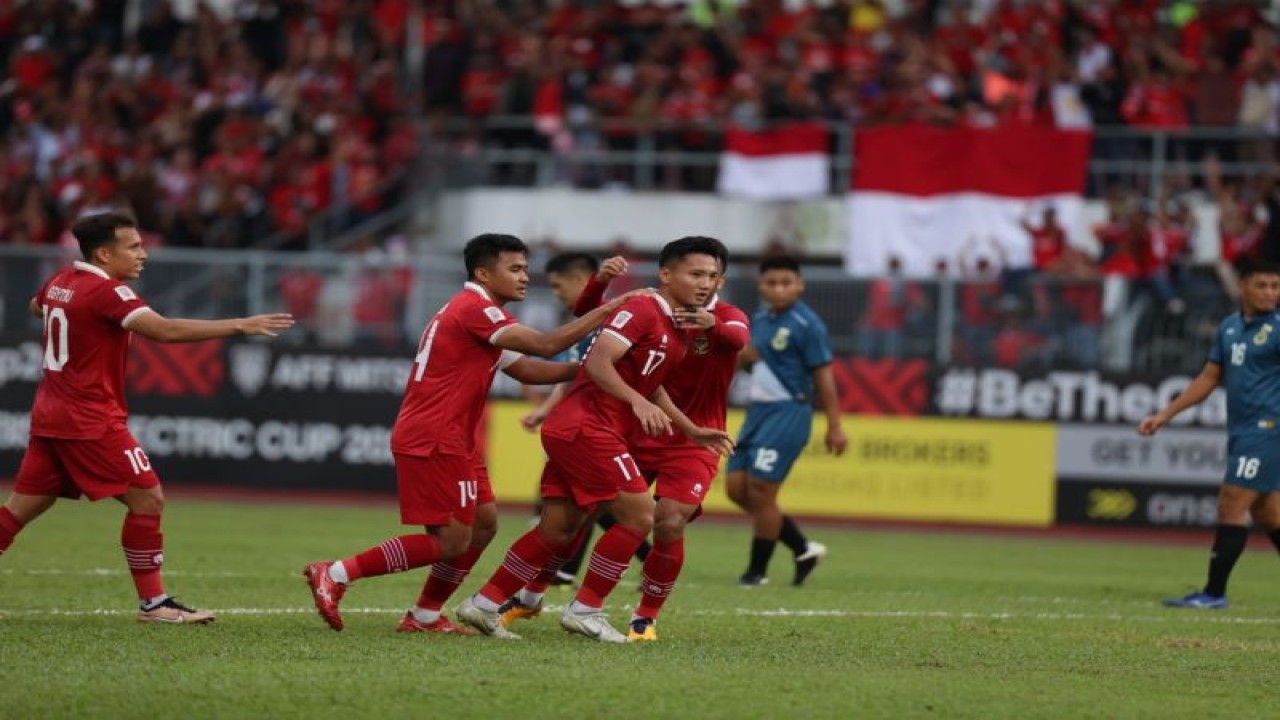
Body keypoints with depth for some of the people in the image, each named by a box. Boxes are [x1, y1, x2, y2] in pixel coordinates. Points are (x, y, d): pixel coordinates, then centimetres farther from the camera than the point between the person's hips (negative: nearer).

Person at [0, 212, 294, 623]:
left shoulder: (59, 282, 10)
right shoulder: (106, 292, -16)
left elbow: (36, 308, 35)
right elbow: (165, 330, -28)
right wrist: (240, 326, -28)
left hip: (50, 415, 9)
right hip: (90, 420, -9)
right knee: (147, 498, -5)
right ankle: (153, 602, -3)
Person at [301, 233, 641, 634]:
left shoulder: (473, 312, 20)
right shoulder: (474, 309, -13)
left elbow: (526, 370, 20)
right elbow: (545, 346, -20)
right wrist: (607, 311, -16)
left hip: (449, 441, 11)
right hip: (433, 440, -11)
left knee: (484, 522, 12)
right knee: (452, 540, -9)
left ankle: (425, 616, 15)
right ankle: (336, 574, -10)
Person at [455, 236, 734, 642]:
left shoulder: (675, 329, 18)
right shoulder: (641, 310, -12)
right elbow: (598, 361, -23)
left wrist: (692, 431, 29)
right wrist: (639, 403, -33)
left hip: (572, 432, 10)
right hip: (587, 429, -10)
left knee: (558, 529, 11)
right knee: (639, 515, -9)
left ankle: (484, 605, 16)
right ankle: (585, 610, -3)